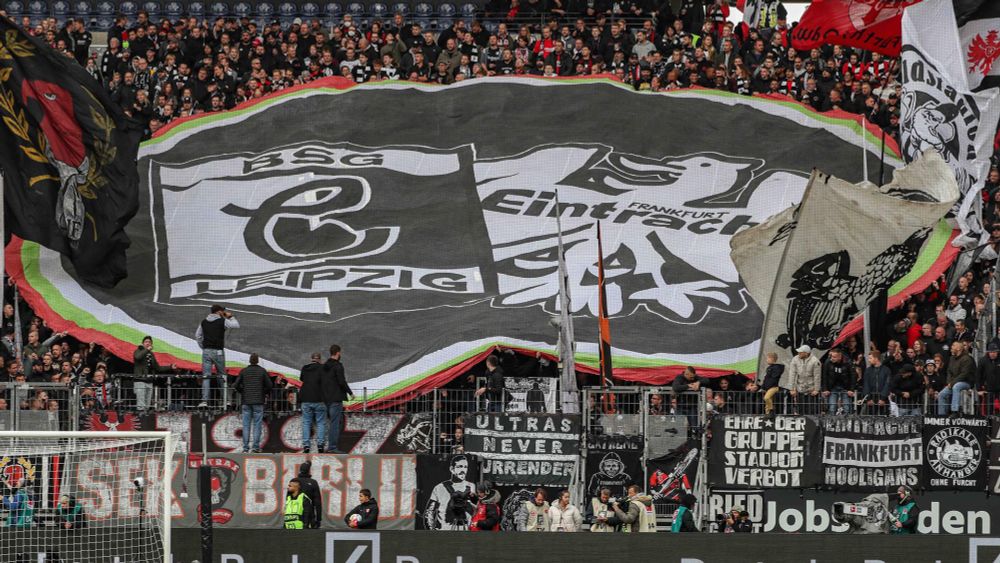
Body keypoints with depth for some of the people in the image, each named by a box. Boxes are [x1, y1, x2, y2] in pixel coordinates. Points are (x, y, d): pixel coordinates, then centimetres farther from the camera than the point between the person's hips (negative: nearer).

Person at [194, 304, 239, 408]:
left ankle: (204, 400, -10)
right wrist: (231, 317, 19)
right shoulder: (222, 321, -5)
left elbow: (197, 336, 13)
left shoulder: (204, 322, 8)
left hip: (206, 352, 2)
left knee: (206, 377, -1)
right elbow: (236, 325, 3)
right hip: (218, 352, -2)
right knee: (222, 376, 9)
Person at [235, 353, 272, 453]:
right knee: (257, 424, 1)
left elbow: (237, 385, 0)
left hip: (246, 402, 2)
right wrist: (264, 393, 14)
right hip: (258, 402, -2)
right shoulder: (262, 371, -1)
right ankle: (256, 447, -5)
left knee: (246, 425, 3)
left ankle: (245, 447, -1)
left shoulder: (244, 371, 3)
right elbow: (269, 385, -4)